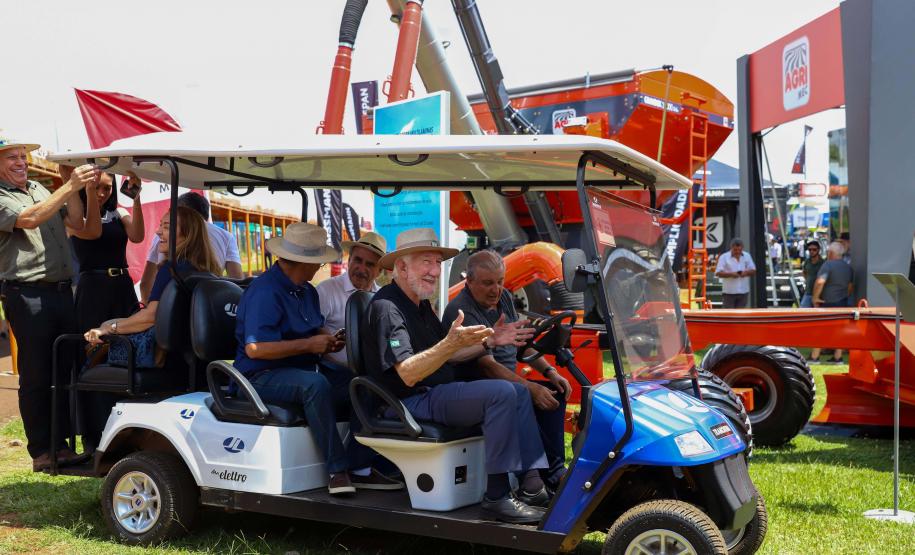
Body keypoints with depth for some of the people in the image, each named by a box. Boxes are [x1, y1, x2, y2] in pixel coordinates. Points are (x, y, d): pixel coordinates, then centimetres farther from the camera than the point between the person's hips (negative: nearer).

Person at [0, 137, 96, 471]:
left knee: (66, 370, 9)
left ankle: (60, 443, 19)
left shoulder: (40, 190, 18)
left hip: (62, 290, 7)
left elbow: (77, 222, 14)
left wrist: (74, 188, -2)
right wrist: (70, 187, -25)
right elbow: (28, 219, -21)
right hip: (28, 296, -7)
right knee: (36, 376, -1)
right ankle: (40, 451, 8)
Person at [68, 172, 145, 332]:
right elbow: (93, 232, -19)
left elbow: (137, 236, -7)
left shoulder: (119, 214, 13)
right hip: (93, 287, -4)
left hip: (123, 287, 4)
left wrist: (136, 198, -17)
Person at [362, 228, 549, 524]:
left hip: (439, 393, 11)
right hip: (413, 403, -11)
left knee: (519, 391, 10)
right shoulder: (386, 307, -16)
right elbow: (408, 374, -26)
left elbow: (445, 356, 19)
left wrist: (487, 342, 6)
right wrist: (451, 343, -37)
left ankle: (531, 483, 1)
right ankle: (496, 497, -23)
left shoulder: (421, 304, 17)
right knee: (501, 393, -25)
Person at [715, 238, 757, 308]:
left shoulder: (747, 256, 8)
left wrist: (746, 272, -12)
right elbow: (718, 273, -10)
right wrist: (731, 274, -24)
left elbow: (753, 270, 10)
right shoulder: (724, 257, -5)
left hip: (743, 291, 4)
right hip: (729, 292, -4)